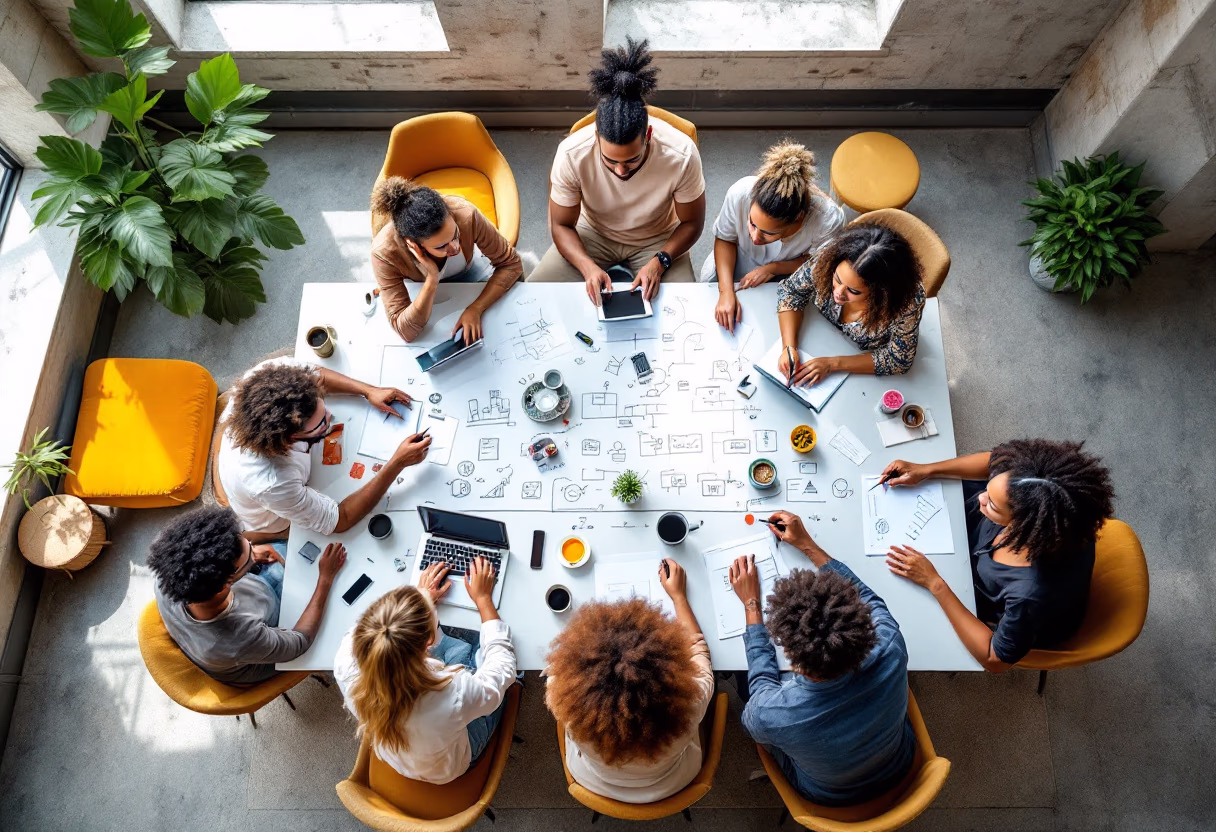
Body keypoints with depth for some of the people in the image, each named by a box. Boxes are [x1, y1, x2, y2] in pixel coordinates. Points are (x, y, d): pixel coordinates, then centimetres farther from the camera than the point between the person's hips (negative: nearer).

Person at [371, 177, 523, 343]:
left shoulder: (465, 215, -40)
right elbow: (406, 331, -38)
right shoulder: (385, 252, -39)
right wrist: (432, 280, -49)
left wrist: (475, 309, -37)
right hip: (422, 285, -1)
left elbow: (511, 264, -26)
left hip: (468, 271, 1)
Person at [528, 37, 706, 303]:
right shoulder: (571, 154, -29)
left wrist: (658, 263, -30)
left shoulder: (681, 154, -30)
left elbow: (691, 223, -13)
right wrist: (588, 267, -34)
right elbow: (562, 225, -15)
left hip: (657, 239, 0)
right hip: (593, 233, 1)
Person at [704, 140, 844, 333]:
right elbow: (724, 239, -19)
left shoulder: (829, 220, -40)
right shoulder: (740, 193, -39)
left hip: (790, 268, -2)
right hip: (743, 258, 2)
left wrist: (773, 269, -30)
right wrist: (726, 292, -32)